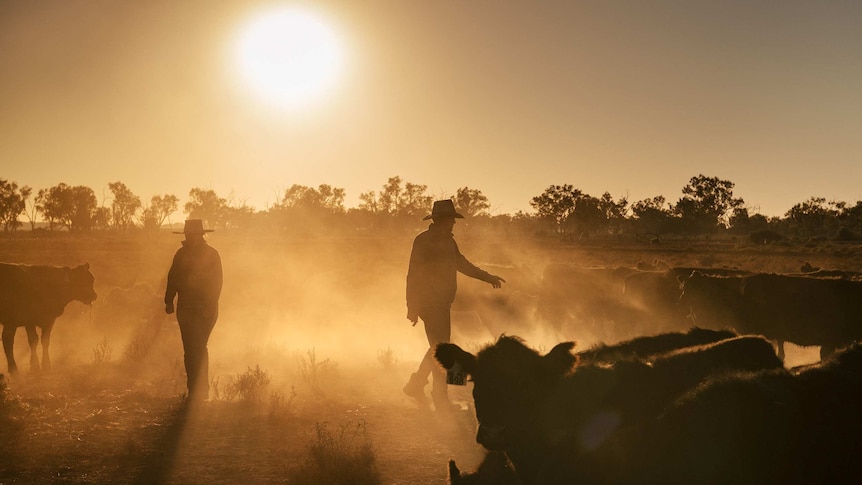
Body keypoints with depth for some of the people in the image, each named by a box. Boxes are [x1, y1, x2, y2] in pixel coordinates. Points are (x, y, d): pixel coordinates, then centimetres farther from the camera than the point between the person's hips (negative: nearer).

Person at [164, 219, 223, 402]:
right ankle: (199, 390, 11)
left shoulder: (212, 254, -1)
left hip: (205, 309, -4)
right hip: (186, 308, 4)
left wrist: (211, 305, -12)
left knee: (197, 348, -9)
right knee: (191, 349, 3)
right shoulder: (181, 254, 9)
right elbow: (172, 278, 11)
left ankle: (198, 391, -2)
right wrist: (169, 301, 4)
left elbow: (216, 282, -3)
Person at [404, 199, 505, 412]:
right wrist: (413, 307, -20)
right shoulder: (423, 241, -13)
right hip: (430, 303, -9)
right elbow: (413, 275, -16)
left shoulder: (448, 241, 12)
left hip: (442, 303, 9)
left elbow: (461, 263, 25)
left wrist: (487, 277, 22)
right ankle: (441, 400, 2)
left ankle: (416, 385, 30)